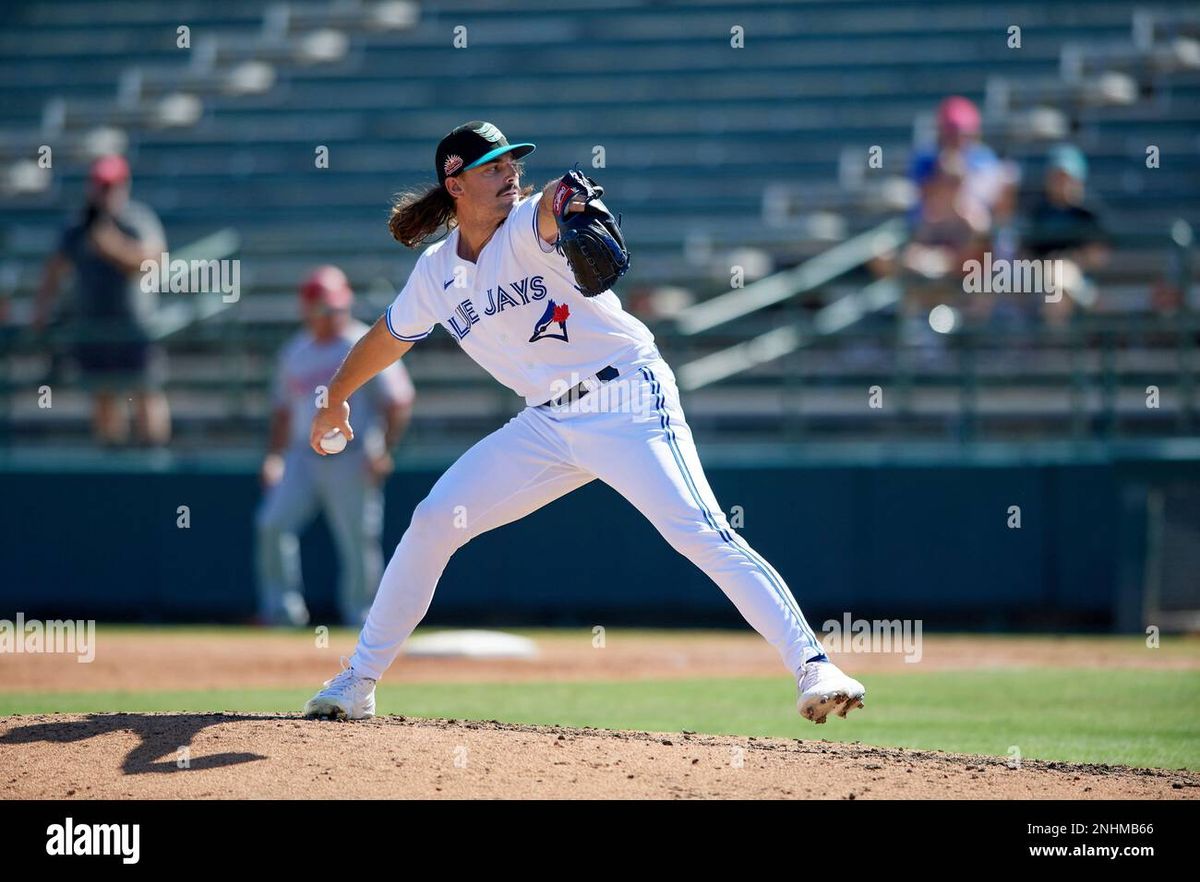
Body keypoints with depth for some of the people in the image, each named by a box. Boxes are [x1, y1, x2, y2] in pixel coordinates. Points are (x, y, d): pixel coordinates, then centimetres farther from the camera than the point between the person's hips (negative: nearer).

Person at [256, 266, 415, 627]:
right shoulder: (296, 351, 15)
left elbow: (398, 401, -6)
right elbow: (283, 408, 23)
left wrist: (384, 450, -15)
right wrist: (274, 455, 13)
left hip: (351, 461, -5)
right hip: (304, 457, 5)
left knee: (359, 540, -4)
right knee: (273, 523, -11)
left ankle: (361, 617, 7)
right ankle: (282, 606, -3)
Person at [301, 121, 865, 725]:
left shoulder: (525, 228, -11)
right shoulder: (436, 273, 6)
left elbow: (547, 211, -37)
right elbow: (387, 339, 24)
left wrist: (562, 201, -61)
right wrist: (335, 400, 35)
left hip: (628, 404, -6)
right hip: (547, 422, 6)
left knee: (700, 532, -23)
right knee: (433, 522, 2)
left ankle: (810, 664, -28)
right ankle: (358, 682, 15)